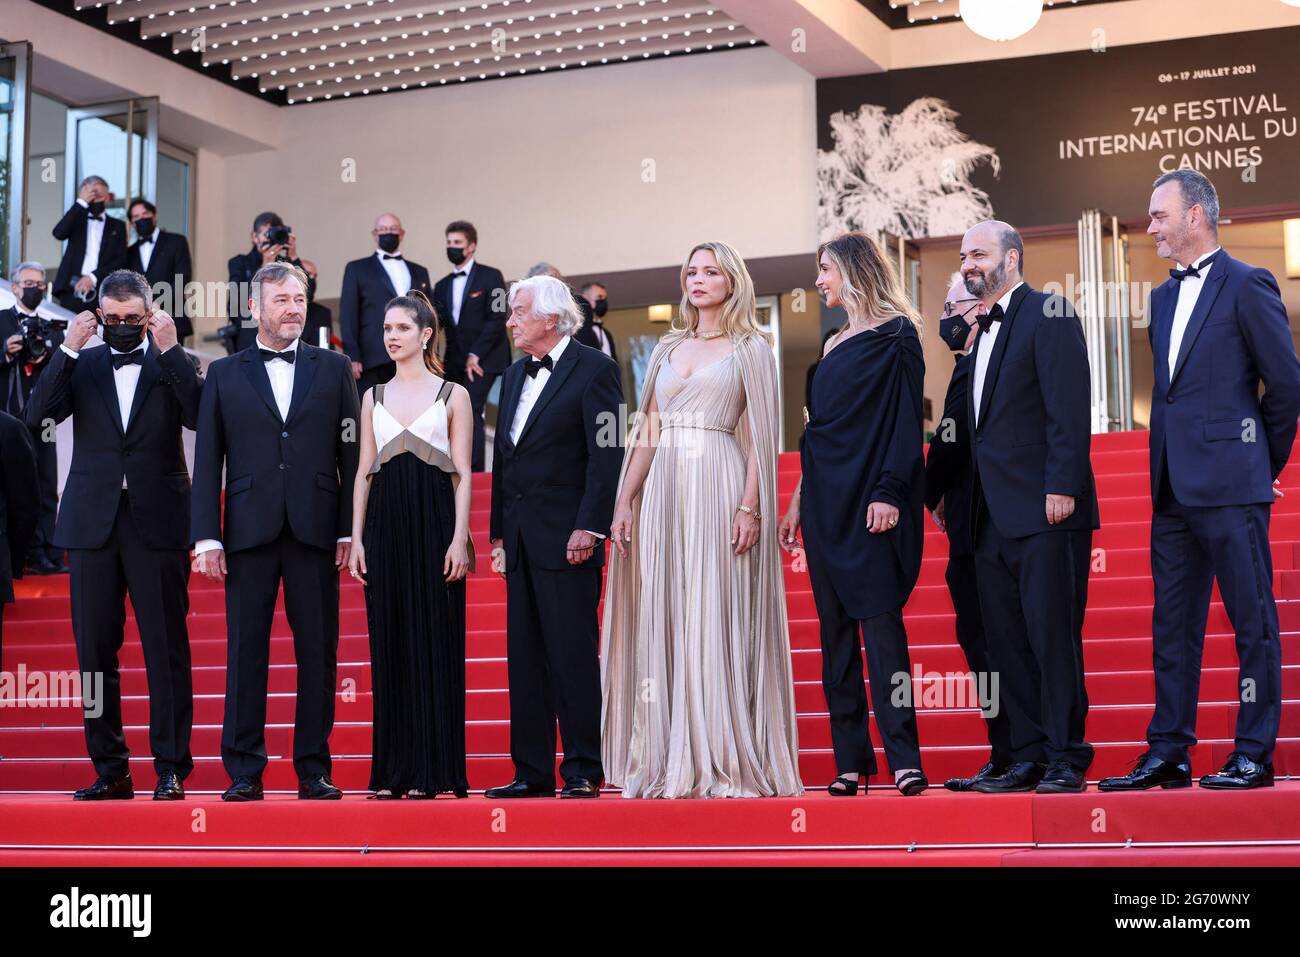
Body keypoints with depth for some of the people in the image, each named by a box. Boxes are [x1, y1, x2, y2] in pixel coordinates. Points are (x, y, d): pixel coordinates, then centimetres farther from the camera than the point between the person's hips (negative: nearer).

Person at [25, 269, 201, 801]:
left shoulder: (173, 365, 7)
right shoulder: (81, 365, 12)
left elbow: (203, 415, -12)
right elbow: (36, 414, -3)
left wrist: (170, 349, -13)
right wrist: (68, 349, -9)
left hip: (157, 522, -3)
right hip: (93, 522, 3)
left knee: (166, 649, -3)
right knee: (95, 651, 5)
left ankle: (171, 769, 1)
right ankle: (110, 770, 12)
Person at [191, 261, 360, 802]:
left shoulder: (334, 369, 10)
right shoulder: (224, 374, 10)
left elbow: (351, 453, 7)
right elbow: (207, 461, 6)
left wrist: (350, 529, -1)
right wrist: (206, 536, -2)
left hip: (316, 530, 0)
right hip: (249, 530, 0)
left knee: (318, 651, 2)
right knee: (245, 650, 0)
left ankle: (314, 768, 10)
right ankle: (244, 771, 7)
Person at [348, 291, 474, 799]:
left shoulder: (452, 395, 5)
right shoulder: (373, 396, 14)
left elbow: (462, 473, 1)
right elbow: (364, 471, 12)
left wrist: (459, 536, -9)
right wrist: (356, 537, 3)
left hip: (434, 523, -3)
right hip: (385, 523, 3)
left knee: (435, 640, -3)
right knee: (389, 642, 2)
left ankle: (432, 770, 2)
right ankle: (392, 771, 7)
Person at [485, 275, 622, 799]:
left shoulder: (594, 369, -5)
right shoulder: (515, 375, 18)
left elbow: (608, 455, -12)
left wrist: (589, 527, -18)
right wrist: (500, 533, 15)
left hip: (566, 538, -8)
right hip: (521, 539, 8)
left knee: (573, 654, -6)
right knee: (525, 658, 7)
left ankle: (582, 770, 0)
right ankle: (532, 771, 12)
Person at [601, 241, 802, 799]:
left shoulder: (750, 348, 5)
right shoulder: (667, 349, 18)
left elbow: (760, 436, -2)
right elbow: (648, 433, 16)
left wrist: (750, 506, -13)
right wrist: (625, 500, 6)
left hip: (719, 487, -5)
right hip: (663, 488, 5)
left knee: (718, 621, -7)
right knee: (663, 622, 2)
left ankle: (724, 762, -4)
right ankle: (667, 762, 5)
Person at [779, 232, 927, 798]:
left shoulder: (896, 336, -3)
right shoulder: (835, 345, 19)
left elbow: (905, 418, -11)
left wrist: (889, 492, -20)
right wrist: (798, 500, 17)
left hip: (873, 502, -8)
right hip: (827, 502, 8)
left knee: (881, 623, -12)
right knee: (835, 629, 5)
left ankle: (904, 758, -11)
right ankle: (850, 761, 8)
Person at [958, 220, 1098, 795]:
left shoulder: (1047, 315, -5)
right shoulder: (982, 331, 20)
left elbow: (1069, 409, -13)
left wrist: (1061, 487, -20)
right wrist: (957, 495, 15)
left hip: (1045, 509, -9)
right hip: (993, 513, 9)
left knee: (1052, 634, -6)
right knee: (1006, 640, 8)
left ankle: (1066, 758, 0)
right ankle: (1027, 756, 13)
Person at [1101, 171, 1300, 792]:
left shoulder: (1248, 286, -6)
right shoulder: (1165, 297, 17)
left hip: (1231, 486, -8)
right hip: (1173, 486, 8)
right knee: (1172, 622, 9)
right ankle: (1168, 753, 15)